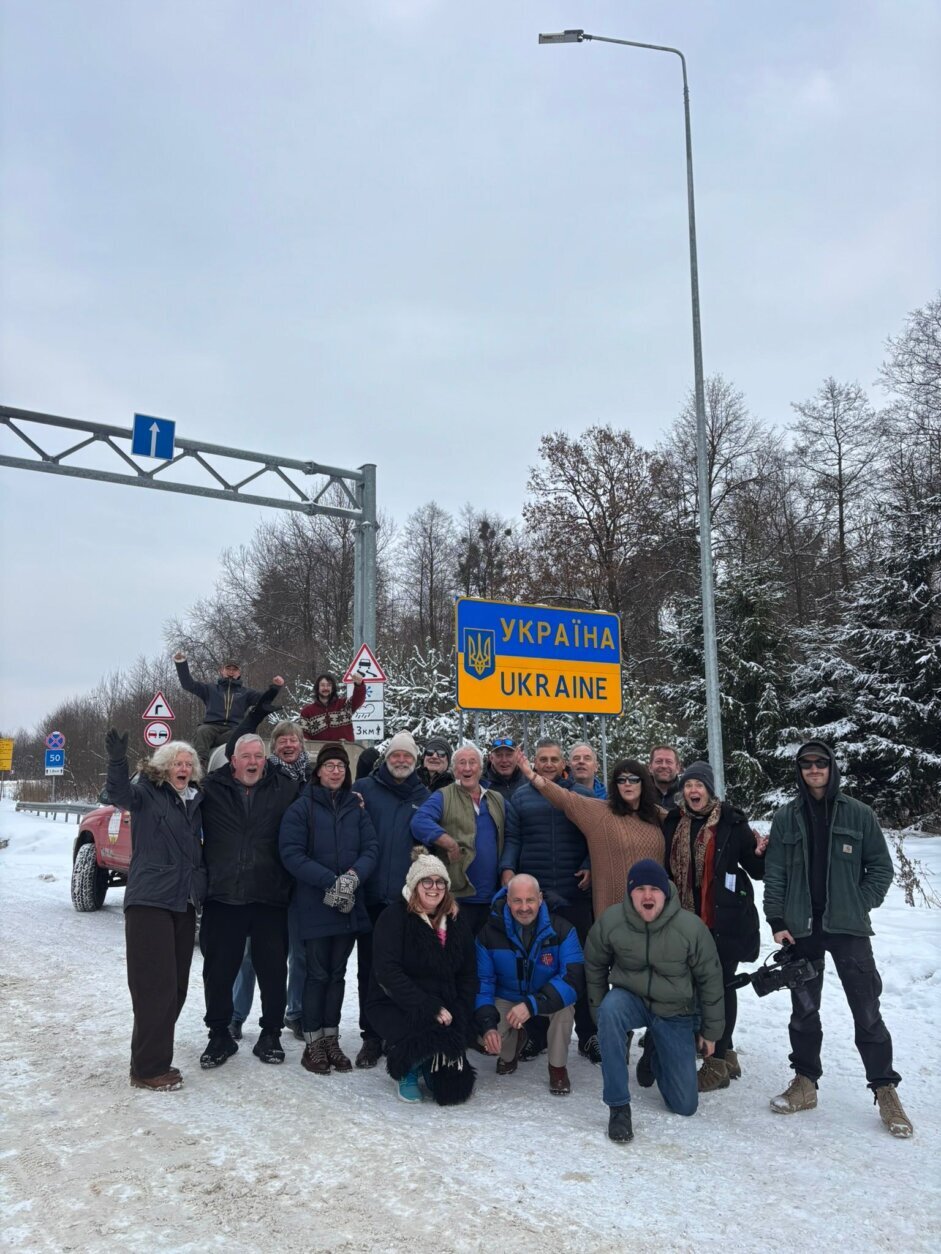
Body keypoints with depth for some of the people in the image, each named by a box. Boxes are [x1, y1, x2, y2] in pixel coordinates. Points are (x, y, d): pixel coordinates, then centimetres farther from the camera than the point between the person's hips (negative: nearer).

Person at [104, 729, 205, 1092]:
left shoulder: (196, 801, 13)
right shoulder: (147, 793, -4)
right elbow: (121, 793, -26)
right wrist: (117, 761, -41)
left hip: (184, 902, 7)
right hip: (149, 901, -7)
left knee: (176, 985, 11)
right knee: (154, 986, -6)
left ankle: (156, 1057, 24)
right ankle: (147, 1068, 3)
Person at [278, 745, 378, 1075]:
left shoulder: (356, 808, 8)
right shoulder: (302, 808, -4)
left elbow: (370, 848, 2)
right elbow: (292, 853, -13)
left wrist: (353, 877, -17)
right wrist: (330, 881, -20)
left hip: (350, 905, 4)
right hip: (315, 906, -4)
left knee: (337, 973, 11)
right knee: (318, 974, 1)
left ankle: (331, 1040, 21)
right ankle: (313, 1045, 13)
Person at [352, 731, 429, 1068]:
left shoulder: (424, 796, 11)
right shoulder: (364, 789, 4)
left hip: (409, 898, 1)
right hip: (371, 896, -1)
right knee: (369, 967, 4)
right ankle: (371, 1037, 15)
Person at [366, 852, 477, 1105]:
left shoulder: (456, 919, 5)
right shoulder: (394, 917, -10)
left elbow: (468, 975, 7)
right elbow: (387, 972, -20)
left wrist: (459, 1015, -9)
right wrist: (430, 1008, -25)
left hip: (445, 1006, 4)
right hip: (394, 1005, -4)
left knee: (454, 1089, -9)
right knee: (427, 1037, -35)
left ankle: (428, 1065, 27)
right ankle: (406, 1073, 1)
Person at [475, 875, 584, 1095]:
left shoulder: (561, 930, -22)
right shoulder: (489, 932, -16)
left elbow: (574, 979, -31)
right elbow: (482, 981, -12)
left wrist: (532, 1005, -41)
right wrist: (487, 1025, -27)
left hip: (548, 997, -2)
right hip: (506, 999, 2)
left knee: (564, 1006, -34)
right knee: (483, 1037, -24)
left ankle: (558, 1067, -6)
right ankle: (509, 1054, 17)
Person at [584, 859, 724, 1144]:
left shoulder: (691, 927, -21)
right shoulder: (610, 921, -18)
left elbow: (710, 979, -6)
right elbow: (595, 968, 1)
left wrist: (711, 1031, 2)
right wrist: (600, 1014, 5)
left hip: (676, 1013, 0)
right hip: (630, 999, 0)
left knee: (685, 1106, 1)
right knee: (610, 1010, -38)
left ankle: (657, 1057, 35)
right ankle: (618, 1107, -24)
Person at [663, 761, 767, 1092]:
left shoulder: (732, 822, -6)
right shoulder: (673, 823, 4)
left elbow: (757, 871, -2)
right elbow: (666, 867, 15)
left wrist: (759, 853, -21)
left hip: (726, 919, -4)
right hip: (688, 918, 4)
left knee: (720, 984, 0)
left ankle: (718, 1062, 9)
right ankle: (725, 1054, 28)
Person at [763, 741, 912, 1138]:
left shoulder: (858, 814, 1)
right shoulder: (786, 818, 5)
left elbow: (881, 866, 5)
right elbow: (774, 874, 4)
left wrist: (862, 905, -5)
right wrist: (777, 921, -2)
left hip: (848, 926, -1)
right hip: (801, 927, 2)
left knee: (867, 1009, -1)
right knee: (803, 1008, 9)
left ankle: (885, 1090, 11)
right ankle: (805, 1082, 21)